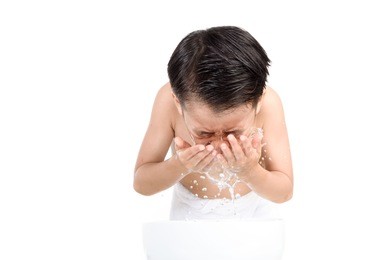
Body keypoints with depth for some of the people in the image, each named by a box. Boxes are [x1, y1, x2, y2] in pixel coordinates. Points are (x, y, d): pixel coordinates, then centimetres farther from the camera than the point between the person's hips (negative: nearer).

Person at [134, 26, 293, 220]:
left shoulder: (267, 103, -25)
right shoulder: (169, 100, -25)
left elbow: (284, 192, -17)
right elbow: (141, 184, -15)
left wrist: (250, 171, -34)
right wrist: (179, 165, -32)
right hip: (191, 214, 0)